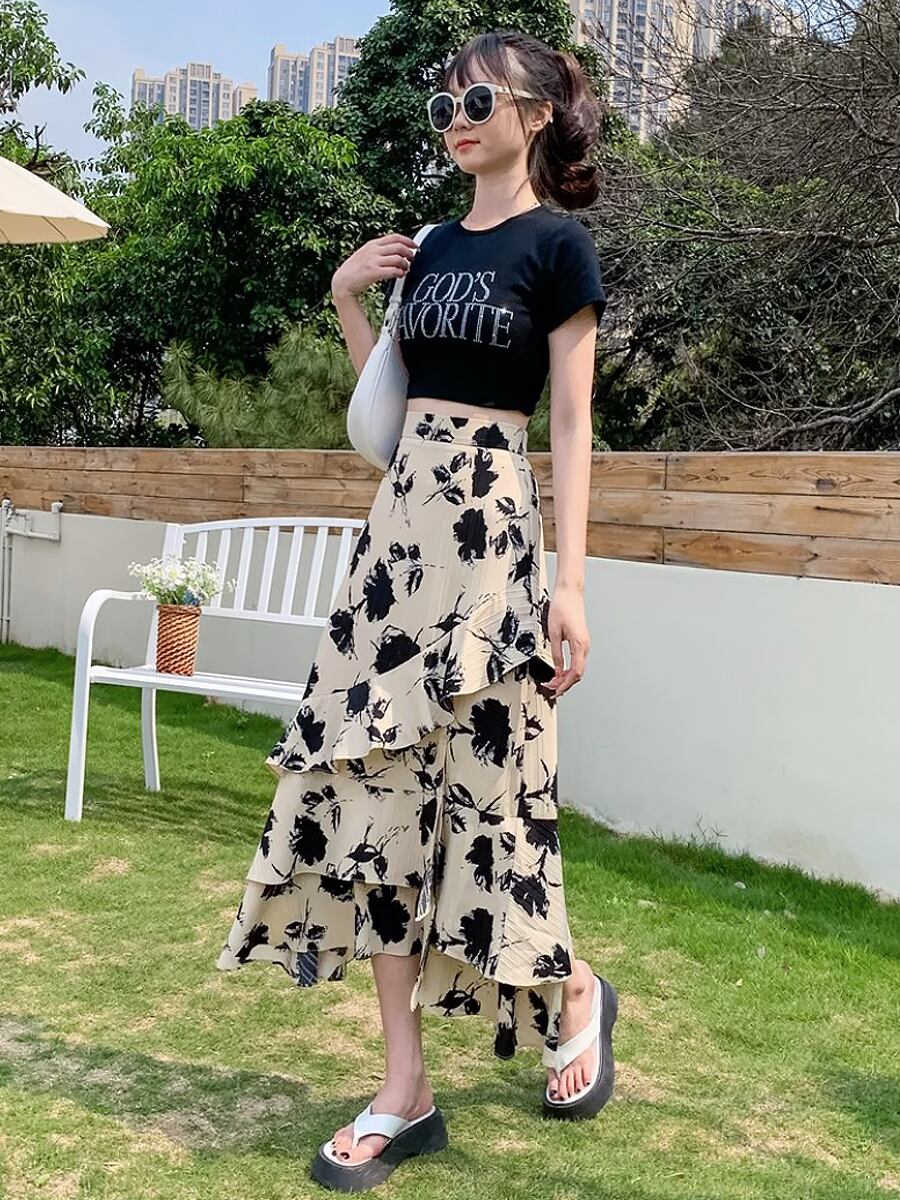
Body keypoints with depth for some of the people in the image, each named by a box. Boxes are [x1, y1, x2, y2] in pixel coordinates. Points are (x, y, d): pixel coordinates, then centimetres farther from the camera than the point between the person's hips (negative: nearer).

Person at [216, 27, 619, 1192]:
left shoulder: (558, 246, -2)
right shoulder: (432, 244, 17)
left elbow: (570, 420, -7)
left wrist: (571, 580, -13)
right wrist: (344, 300, 11)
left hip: (487, 522, -7)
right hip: (401, 515, 7)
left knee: (480, 779, -4)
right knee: (374, 785, 2)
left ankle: (575, 995, 27)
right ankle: (404, 1091, 11)